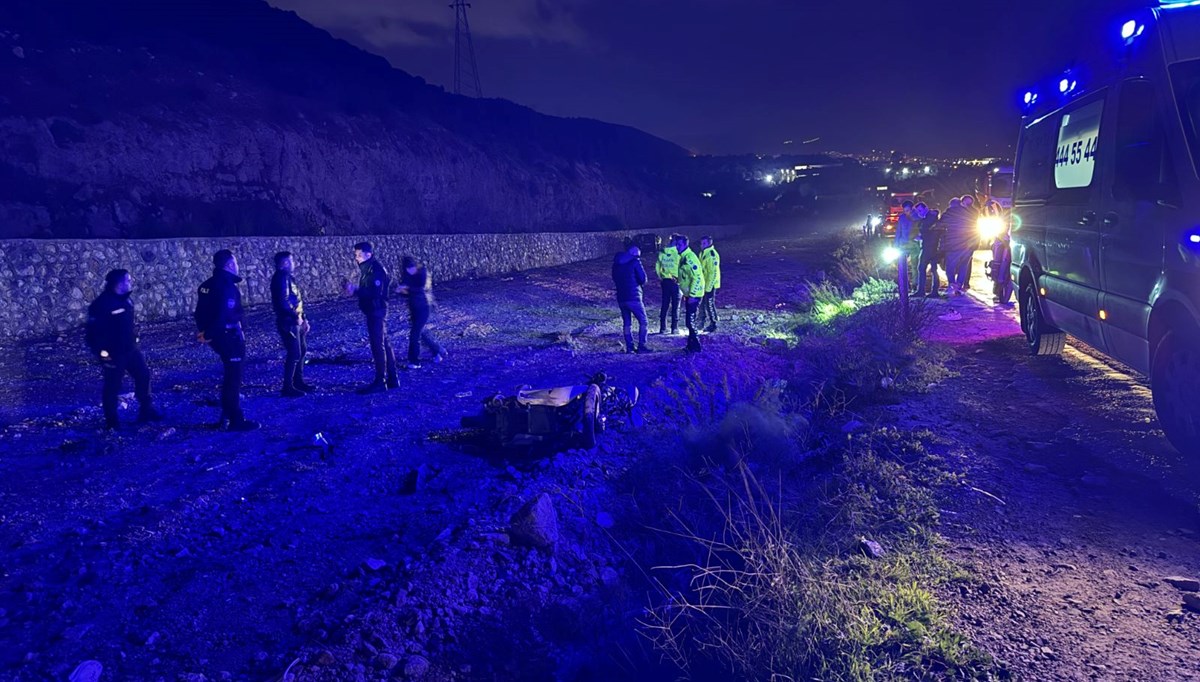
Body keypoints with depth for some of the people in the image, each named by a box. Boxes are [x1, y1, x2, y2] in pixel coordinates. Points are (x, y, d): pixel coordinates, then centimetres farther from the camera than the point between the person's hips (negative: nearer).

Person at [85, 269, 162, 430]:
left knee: (143, 375, 11)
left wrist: (134, 341, 20)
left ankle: (146, 411, 24)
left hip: (130, 349, 8)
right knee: (112, 386, 3)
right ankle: (111, 421, 17)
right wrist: (102, 352, -18)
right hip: (113, 353, -8)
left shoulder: (126, 299, 6)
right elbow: (93, 331, -18)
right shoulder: (101, 304, -19)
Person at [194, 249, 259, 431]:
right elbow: (222, 315, -27)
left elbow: (201, 312, 12)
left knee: (230, 373, 23)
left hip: (217, 336, 9)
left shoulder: (208, 284, 10)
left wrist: (205, 331, 9)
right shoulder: (227, 286, -19)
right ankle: (236, 420, 6)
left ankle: (226, 413, 32)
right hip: (229, 336, -9)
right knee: (233, 377, 0)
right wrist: (209, 335, -18)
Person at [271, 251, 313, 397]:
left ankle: (298, 382, 29)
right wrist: (296, 317, -18)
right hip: (289, 323, -10)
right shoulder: (281, 278, -15)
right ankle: (287, 388, -2)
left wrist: (303, 318, 15)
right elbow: (283, 302, -24)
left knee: (302, 350, 18)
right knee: (294, 354, -8)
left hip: (296, 322, 10)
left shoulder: (288, 277, 16)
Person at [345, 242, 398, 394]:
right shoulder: (368, 268, 14)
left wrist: (355, 291, -24)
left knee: (378, 346, -6)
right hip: (374, 311, 10)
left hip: (377, 311, -10)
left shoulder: (376, 269, -17)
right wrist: (355, 290, 1)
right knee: (384, 344, 13)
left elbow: (375, 292, -25)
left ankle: (380, 382, 0)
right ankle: (392, 379, 19)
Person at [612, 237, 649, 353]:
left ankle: (629, 347, 14)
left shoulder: (616, 262, 8)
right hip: (633, 297, -6)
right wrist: (641, 283, 10)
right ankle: (641, 346, 2)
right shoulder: (635, 261, -9)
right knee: (643, 321, 6)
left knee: (627, 323, 14)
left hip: (621, 298, 6)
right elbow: (643, 278, -9)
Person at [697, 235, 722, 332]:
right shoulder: (702, 253, 9)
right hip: (703, 283, 9)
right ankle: (702, 319, 33)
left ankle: (713, 324, 7)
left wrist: (708, 287, -22)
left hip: (710, 284, -9)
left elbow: (713, 272, -23)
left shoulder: (712, 255, -20)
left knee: (710, 304, -3)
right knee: (701, 302, 17)